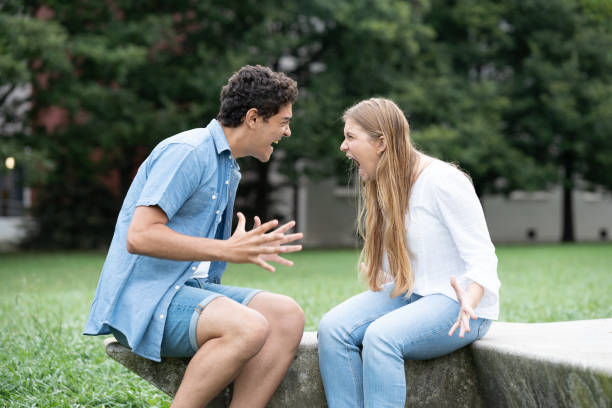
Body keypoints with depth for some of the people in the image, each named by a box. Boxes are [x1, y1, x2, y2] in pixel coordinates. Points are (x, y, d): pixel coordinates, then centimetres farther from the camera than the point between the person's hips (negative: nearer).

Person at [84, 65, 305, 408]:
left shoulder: (230, 169, 21)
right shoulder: (187, 152, -12)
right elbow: (139, 236, -21)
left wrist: (251, 249, 12)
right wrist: (226, 250, -21)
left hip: (191, 288, 9)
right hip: (143, 295, -9)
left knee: (288, 315, -14)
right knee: (248, 327, -32)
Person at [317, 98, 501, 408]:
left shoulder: (443, 181, -15)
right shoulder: (384, 187, 10)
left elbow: (481, 257, -18)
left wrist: (469, 301, -35)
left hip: (455, 300, -8)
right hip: (406, 294, 8)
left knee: (381, 336, -34)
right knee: (332, 327, -18)